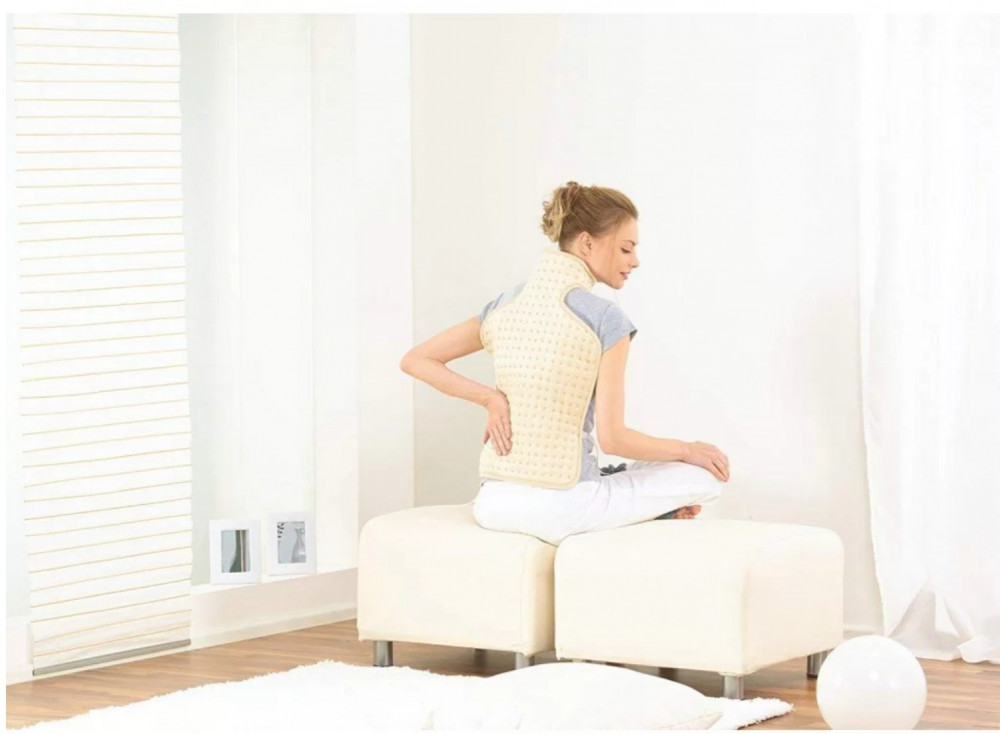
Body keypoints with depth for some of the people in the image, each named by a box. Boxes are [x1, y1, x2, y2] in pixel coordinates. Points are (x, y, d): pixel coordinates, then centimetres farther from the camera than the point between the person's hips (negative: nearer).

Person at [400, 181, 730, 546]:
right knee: (707, 474, 11)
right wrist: (687, 450, 1)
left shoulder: (510, 302, 7)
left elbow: (415, 360, 3)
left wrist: (490, 398, -4)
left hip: (494, 503, 7)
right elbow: (612, 437, -15)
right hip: (560, 508, -7)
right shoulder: (606, 318, -12)